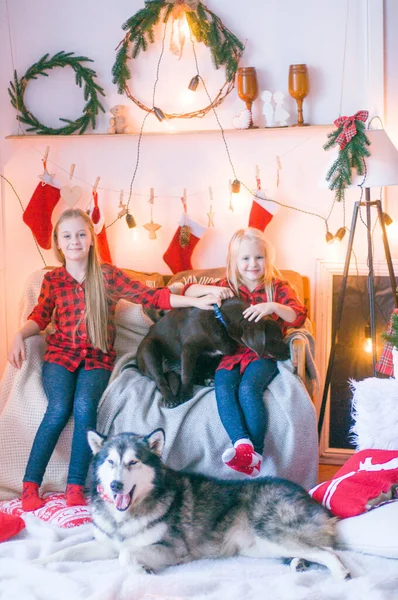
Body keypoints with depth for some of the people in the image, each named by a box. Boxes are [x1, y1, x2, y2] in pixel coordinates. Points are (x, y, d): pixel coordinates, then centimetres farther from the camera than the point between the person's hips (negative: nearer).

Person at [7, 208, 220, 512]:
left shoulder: (108, 275, 4)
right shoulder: (53, 279, 7)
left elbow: (150, 296, 2)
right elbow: (40, 316, 15)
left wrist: (196, 302, -5)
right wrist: (20, 335, -6)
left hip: (97, 356, 0)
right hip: (61, 352, 0)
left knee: (84, 405, -30)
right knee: (59, 409, -27)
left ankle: (75, 487, -24)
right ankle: (30, 486, -20)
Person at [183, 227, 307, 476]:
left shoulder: (277, 288, 10)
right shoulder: (228, 287, 16)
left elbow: (299, 317, -4)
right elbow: (188, 292, 13)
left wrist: (273, 306, -22)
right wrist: (211, 289, -7)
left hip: (264, 353, -2)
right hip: (231, 353, 3)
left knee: (248, 388, -33)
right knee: (223, 387, -30)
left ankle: (256, 454, -31)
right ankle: (243, 445, -44)